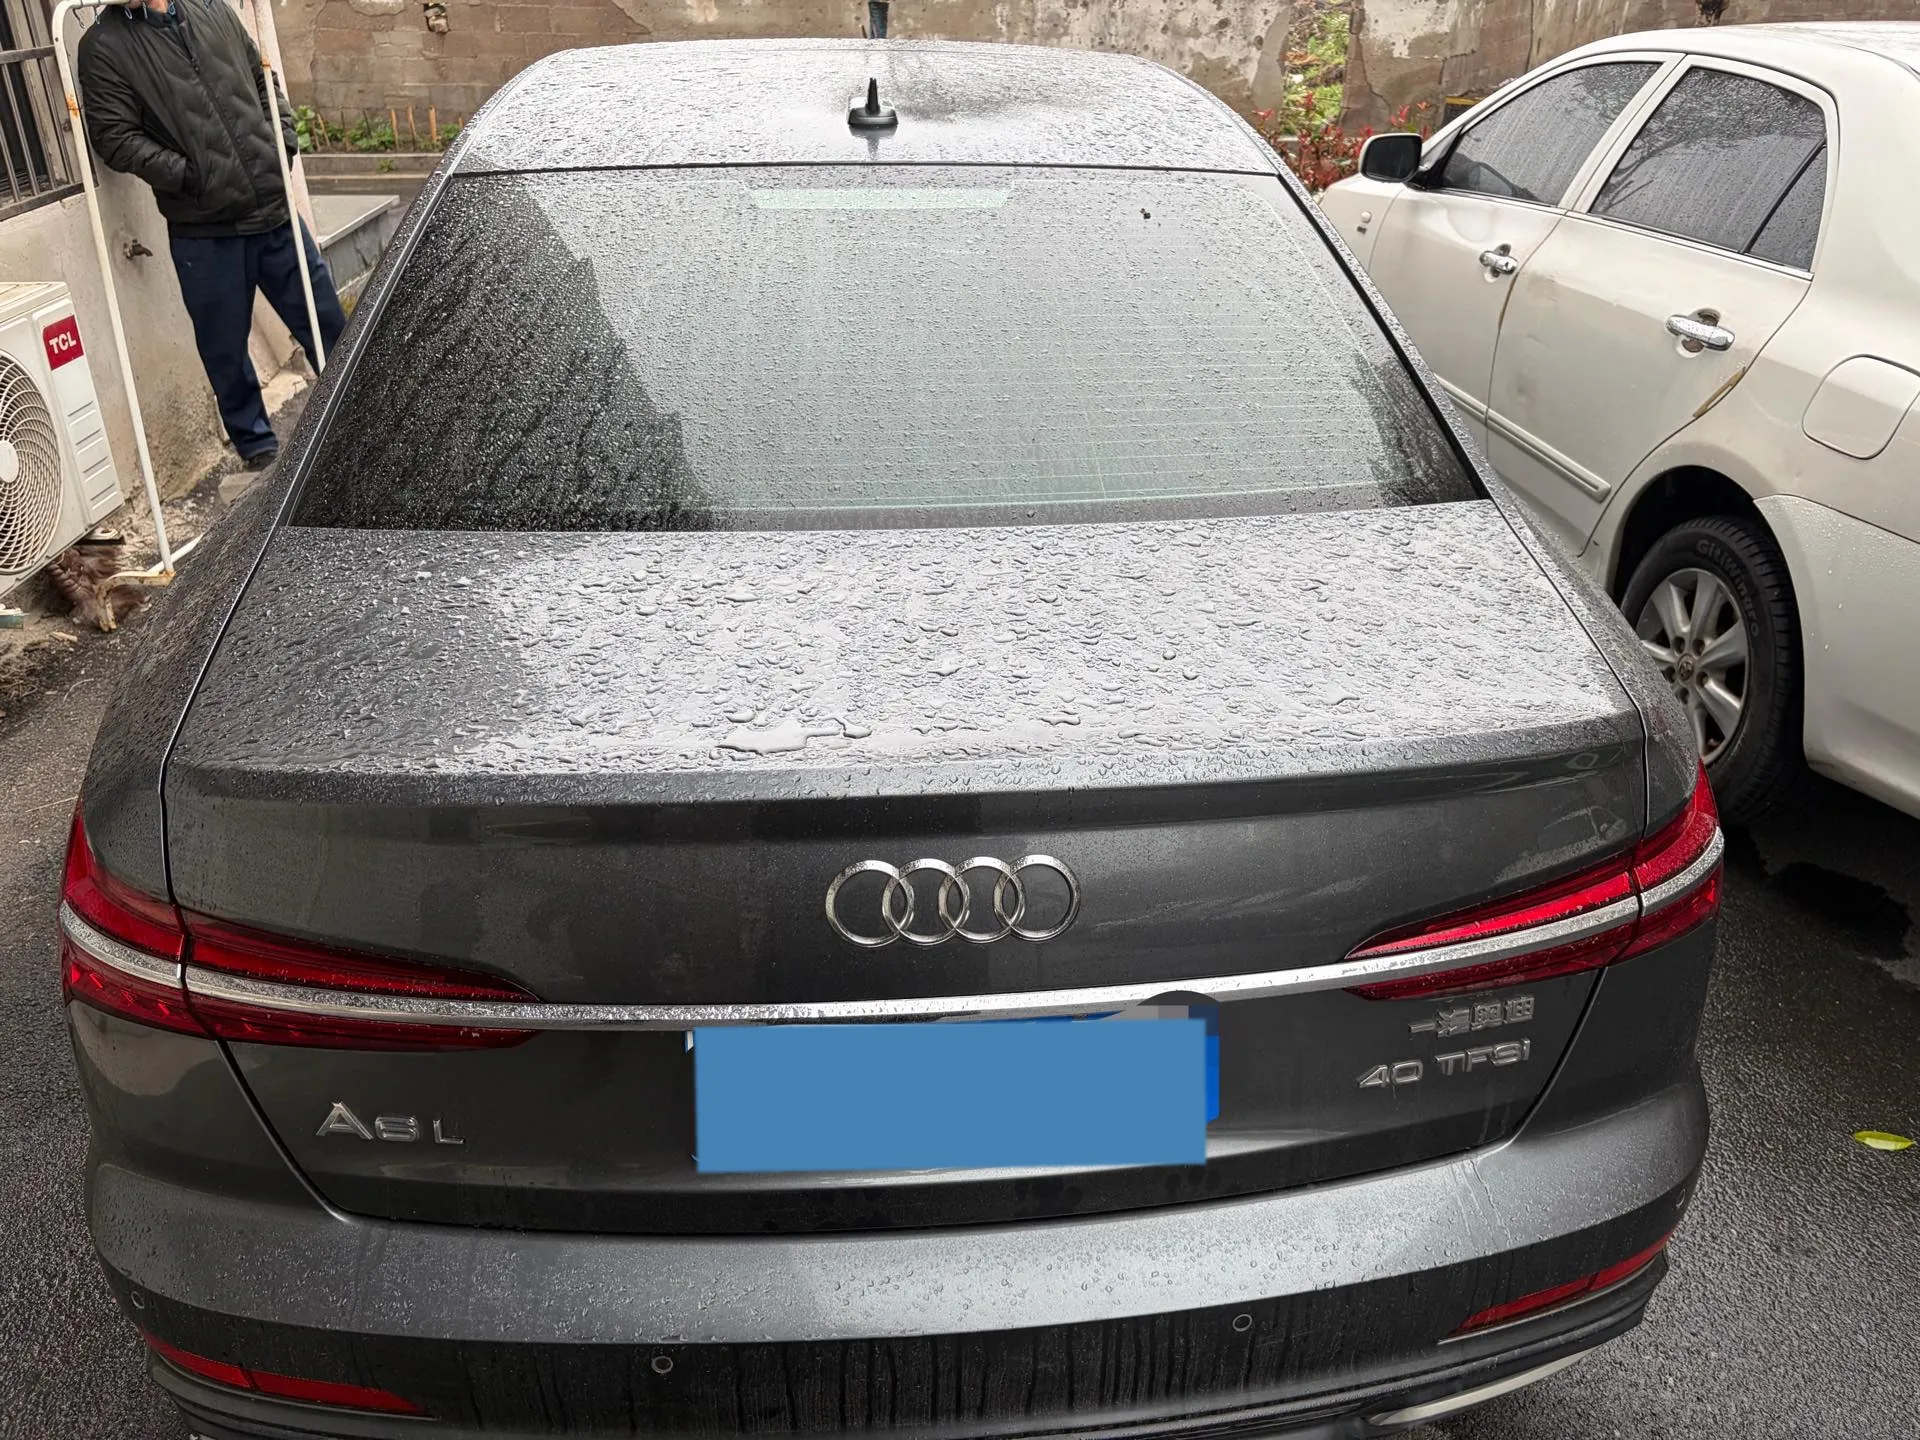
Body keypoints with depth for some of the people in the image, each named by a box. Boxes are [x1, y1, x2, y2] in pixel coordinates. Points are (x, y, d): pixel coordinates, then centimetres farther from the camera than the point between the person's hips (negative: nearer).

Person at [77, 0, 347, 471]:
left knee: (328, 327, 11)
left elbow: (265, 81, 20)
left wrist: (285, 137, 5)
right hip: (202, 233, -3)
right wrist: (184, 174, -16)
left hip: (275, 211, 3)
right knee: (226, 351, 7)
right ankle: (258, 449, 24)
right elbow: (113, 136, -7)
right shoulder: (104, 45, -2)